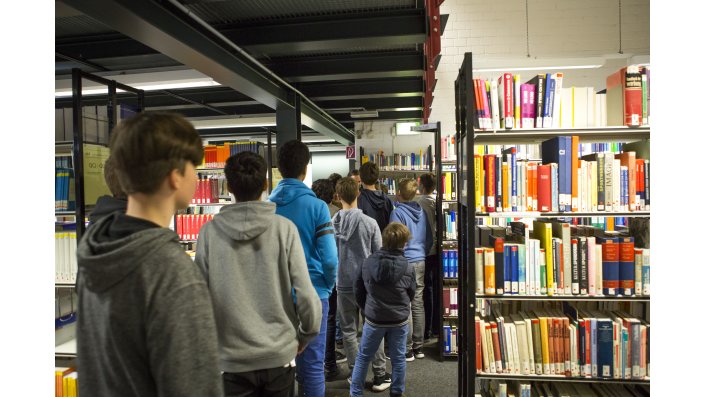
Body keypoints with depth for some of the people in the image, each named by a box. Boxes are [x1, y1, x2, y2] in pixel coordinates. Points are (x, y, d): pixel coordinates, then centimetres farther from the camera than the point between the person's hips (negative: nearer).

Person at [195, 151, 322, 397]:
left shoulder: (209, 232, -10)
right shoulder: (284, 228, -12)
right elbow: (306, 296, -13)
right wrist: (306, 336, 5)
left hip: (232, 358, 0)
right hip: (280, 354, 1)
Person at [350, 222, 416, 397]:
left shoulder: (368, 263, -9)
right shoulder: (408, 268, -12)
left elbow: (358, 291, 1)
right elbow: (411, 294, 3)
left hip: (373, 319, 1)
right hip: (400, 320, 0)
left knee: (363, 357, 14)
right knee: (398, 358, 14)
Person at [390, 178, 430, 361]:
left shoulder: (398, 212, -13)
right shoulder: (421, 211, 9)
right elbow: (428, 239, 15)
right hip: (420, 261, 7)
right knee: (418, 304, 11)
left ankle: (407, 349, 7)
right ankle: (418, 346, 20)